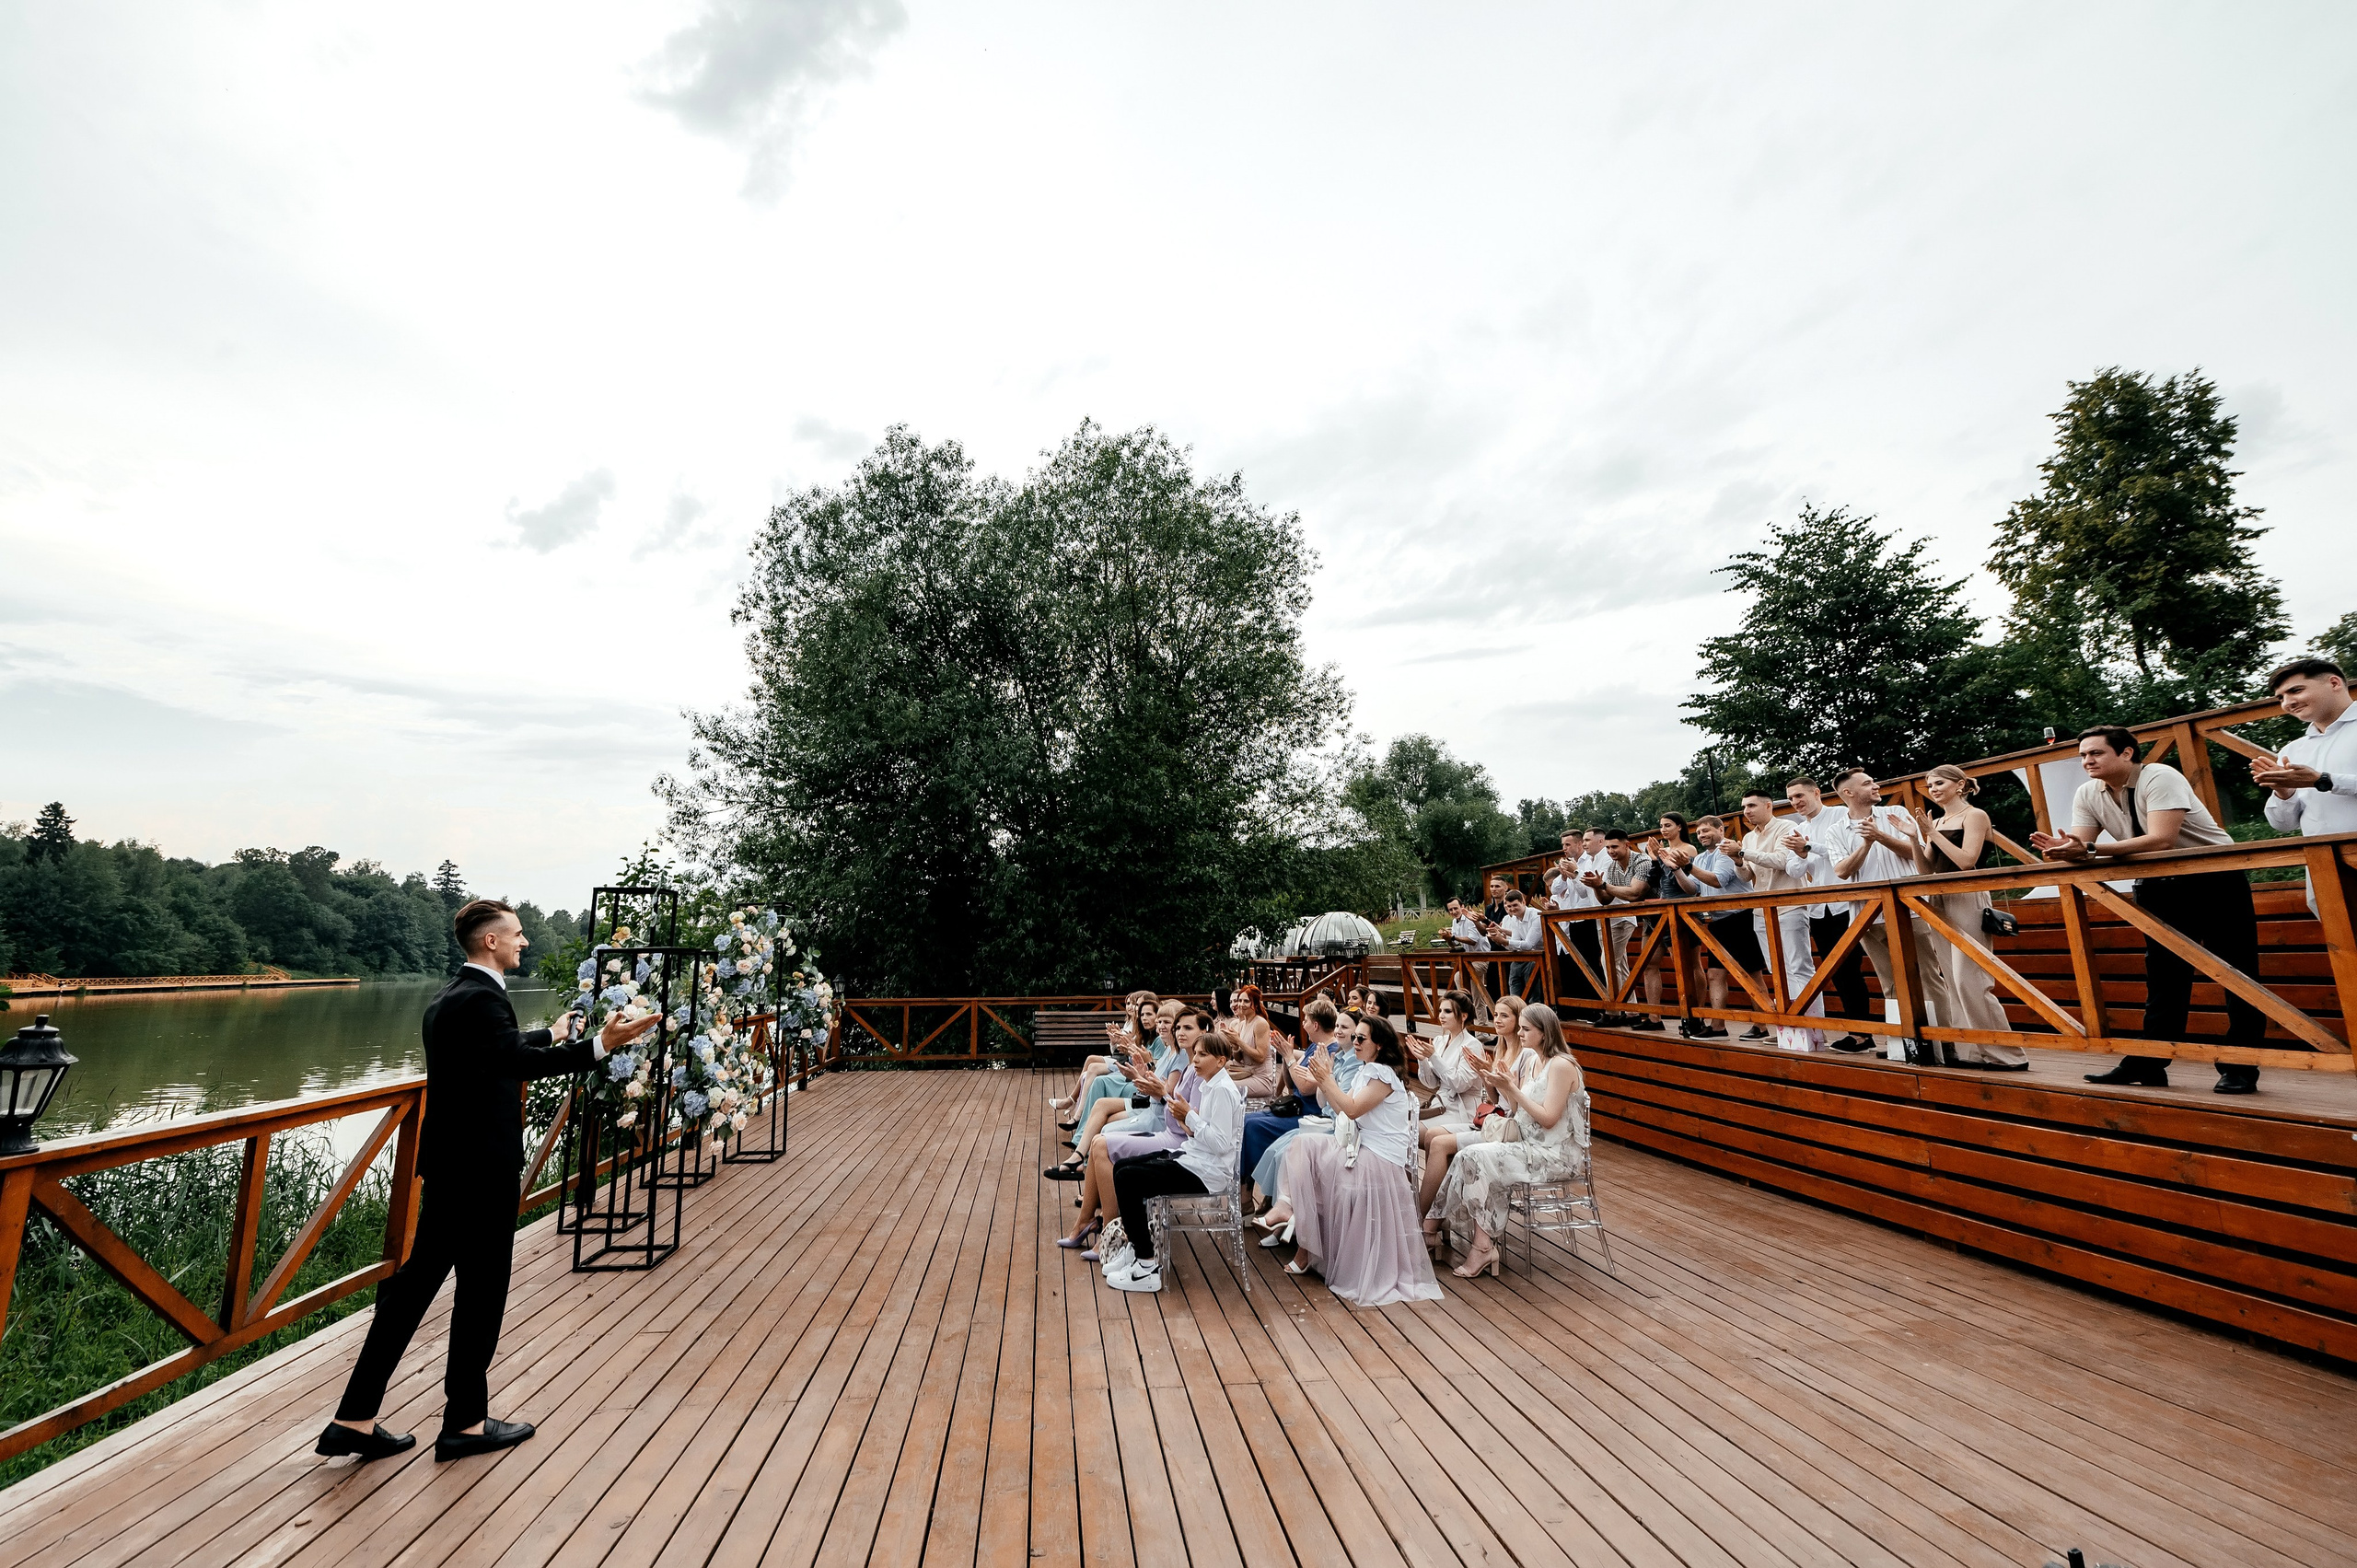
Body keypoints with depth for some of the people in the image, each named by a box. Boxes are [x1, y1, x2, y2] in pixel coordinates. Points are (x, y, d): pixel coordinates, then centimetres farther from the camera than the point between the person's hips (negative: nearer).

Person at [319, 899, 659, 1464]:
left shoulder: (449, 997, 11)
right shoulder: (481, 998, -21)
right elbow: (520, 1061, -39)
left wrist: (553, 1035, 43)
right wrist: (598, 1046, -47)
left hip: (449, 1163, 10)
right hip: (481, 1168, -10)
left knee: (415, 1282, 16)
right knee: (481, 1291, 5)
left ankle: (355, 1420, 23)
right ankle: (466, 1423, 19)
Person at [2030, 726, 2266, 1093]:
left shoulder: (2159, 778, -21)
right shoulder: (2087, 795, -3)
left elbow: (2161, 839, -34)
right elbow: (2081, 849, -8)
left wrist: (2091, 849, -42)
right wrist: (2060, 849, -32)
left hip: (2215, 880, -6)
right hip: (2157, 887, 6)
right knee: (2163, 977, 7)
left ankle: (2240, 1067, 8)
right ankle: (2149, 1065, 9)